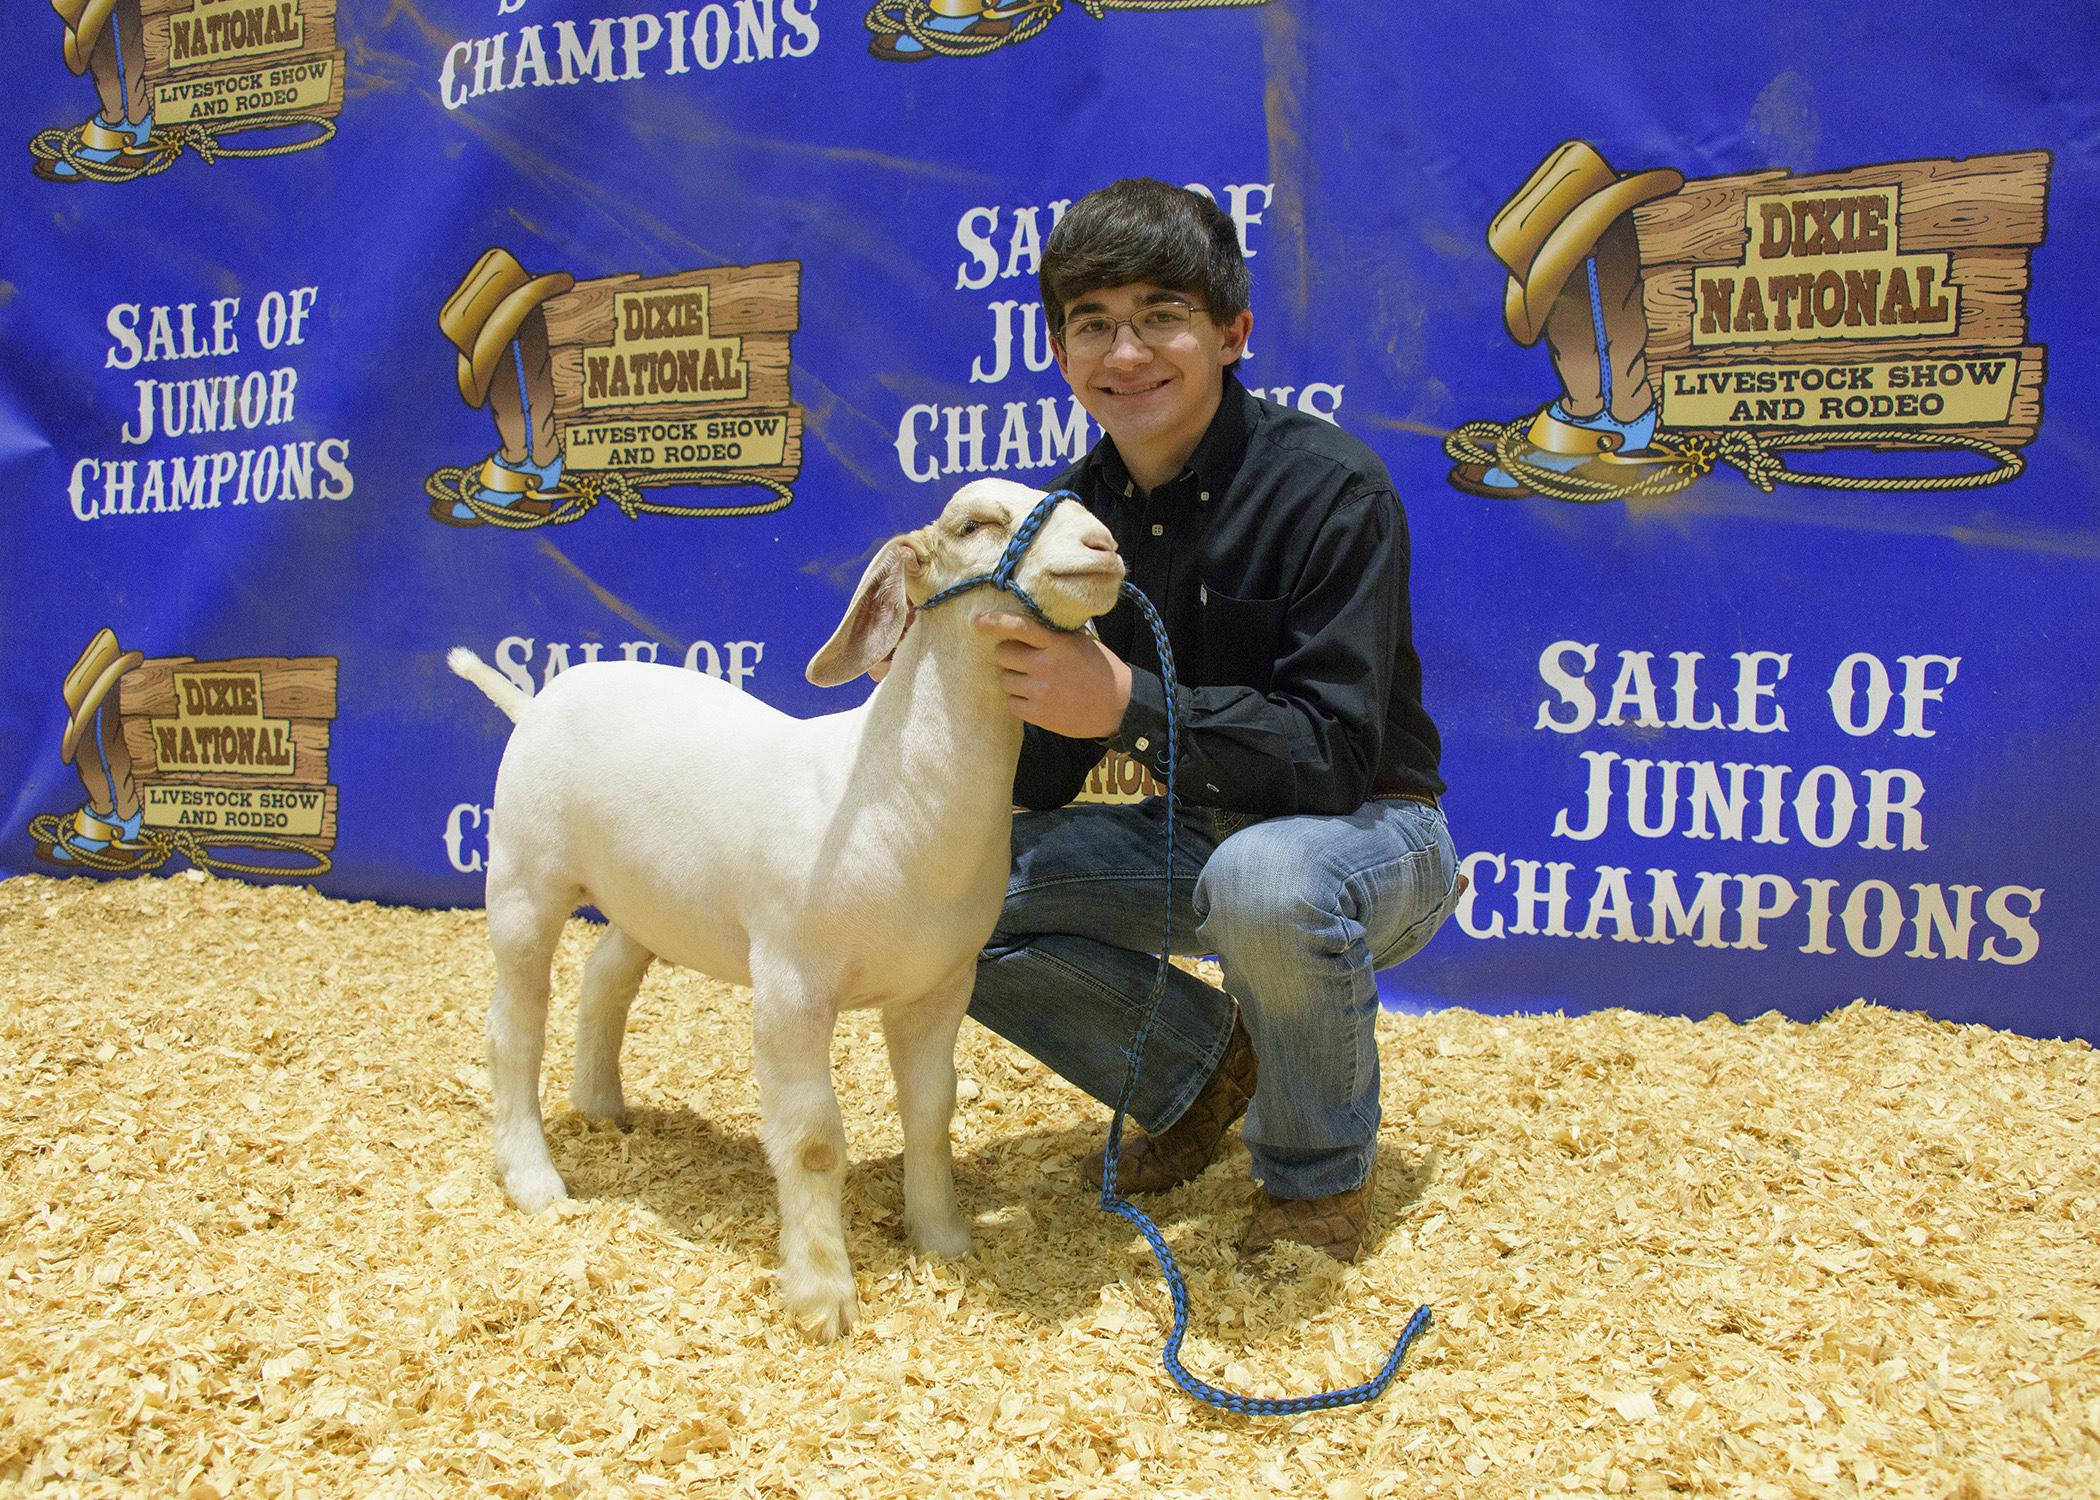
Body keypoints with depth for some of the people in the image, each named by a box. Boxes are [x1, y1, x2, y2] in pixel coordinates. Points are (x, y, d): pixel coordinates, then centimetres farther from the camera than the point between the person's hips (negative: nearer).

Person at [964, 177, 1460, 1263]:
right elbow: (1041, 783, 1)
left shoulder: (1330, 489, -20)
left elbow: (1336, 752, -28)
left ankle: (1320, 1172, -9)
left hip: (1369, 835, -6)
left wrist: (1126, 705, -39)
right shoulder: (1076, 512, -2)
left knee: (1265, 874, -40)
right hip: (1193, 837, 6)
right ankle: (1199, 1063, 11)